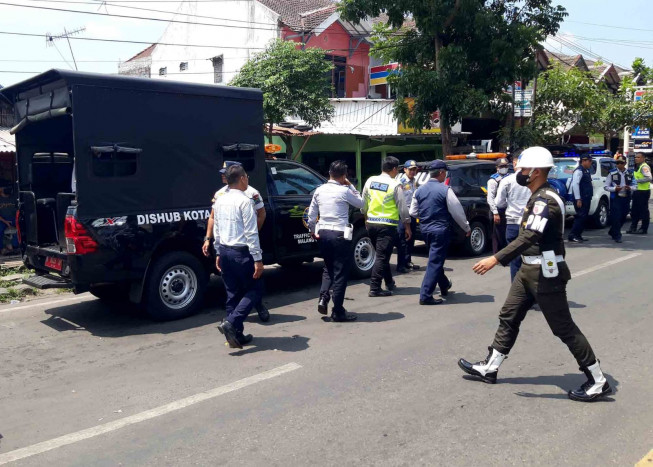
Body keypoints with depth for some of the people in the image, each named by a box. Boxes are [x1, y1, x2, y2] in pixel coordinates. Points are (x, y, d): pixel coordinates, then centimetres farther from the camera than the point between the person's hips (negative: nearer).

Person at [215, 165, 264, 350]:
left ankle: (236, 335, 17)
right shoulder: (244, 201, -14)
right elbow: (251, 233, -17)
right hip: (241, 252, -8)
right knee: (254, 290, 6)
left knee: (233, 293, 13)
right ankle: (230, 322, -11)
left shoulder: (219, 201, 9)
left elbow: (217, 229, 15)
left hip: (224, 251, 8)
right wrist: (258, 259, -16)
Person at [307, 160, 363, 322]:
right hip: (339, 234, -5)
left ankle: (323, 298, 4)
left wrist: (313, 230, 21)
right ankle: (338, 312, 7)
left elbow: (311, 214, 8)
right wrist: (350, 185, 9)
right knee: (340, 272, 3)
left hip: (323, 233, 6)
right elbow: (360, 203, 5)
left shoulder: (319, 190, 4)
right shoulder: (344, 191, -11)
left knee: (328, 268, 23)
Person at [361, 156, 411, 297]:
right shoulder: (395, 185, -11)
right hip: (387, 225, -6)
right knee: (382, 256, -2)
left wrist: (366, 217, 28)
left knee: (382, 254, 20)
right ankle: (375, 288, -3)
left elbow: (363, 203, 12)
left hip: (371, 223, 6)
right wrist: (407, 226, 1)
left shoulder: (370, 181, 5)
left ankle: (389, 283, 31)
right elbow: (402, 207, -8)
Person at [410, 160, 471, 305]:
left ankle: (444, 285, 40)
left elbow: (413, 212, 9)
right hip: (440, 230, -7)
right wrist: (467, 228, 3)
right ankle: (425, 296, -4)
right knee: (435, 262, -2)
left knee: (436, 259, 23)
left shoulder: (420, 190, 3)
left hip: (425, 229, 7)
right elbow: (457, 212, -10)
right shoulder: (445, 190, -14)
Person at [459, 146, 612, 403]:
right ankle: (489, 368, 25)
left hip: (545, 273, -10)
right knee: (508, 317, 14)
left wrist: (495, 259, -38)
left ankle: (598, 382, 11)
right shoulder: (538, 197, 11)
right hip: (530, 269, 10)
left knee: (563, 327, -2)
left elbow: (529, 238, -33)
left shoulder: (545, 200, -21)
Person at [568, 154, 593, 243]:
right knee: (580, 217, -12)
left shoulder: (586, 171, 16)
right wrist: (578, 199, -23)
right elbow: (575, 184, -21)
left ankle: (578, 235, 16)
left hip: (586, 198, 10)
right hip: (581, 199, -10)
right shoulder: (579, 171, -14)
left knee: (584, 217, 11)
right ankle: (572, 236, -9)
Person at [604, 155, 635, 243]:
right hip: (615, 198, -4)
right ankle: (617, 236, -1)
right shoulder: (612, 174, -1)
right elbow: (606, 187, 0)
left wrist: (630, 188, -10)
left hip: (626, 199, 4)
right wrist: (615, 188, -18)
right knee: (616, 217, -8)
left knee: (623, 218, 11)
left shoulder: (630, 174, 8)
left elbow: (635, 186, 12)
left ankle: (612, 232, 30)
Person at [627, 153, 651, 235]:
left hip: (643, 191, -9)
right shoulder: (636, 167, 16)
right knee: (634, 211, 11)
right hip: (637, 191, 9)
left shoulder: (644, 167, -14)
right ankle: (633, 228, 17)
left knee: (643, 210, -1)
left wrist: (637, 180, -21)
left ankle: (644, 229, 5)